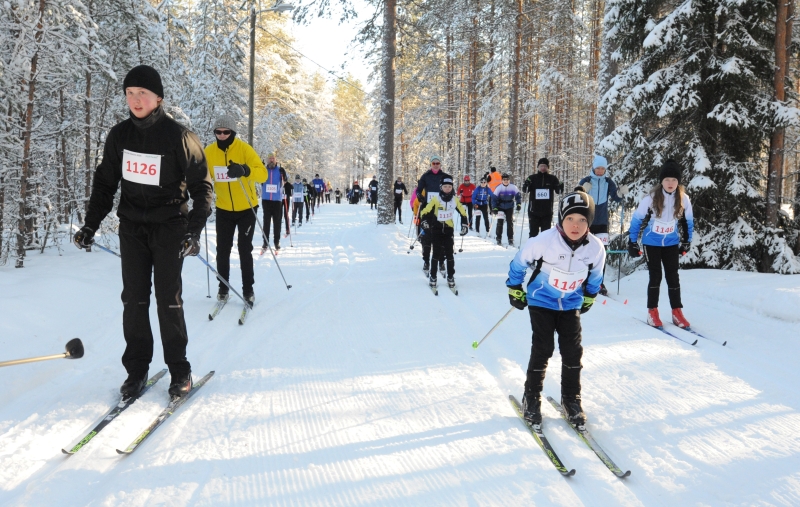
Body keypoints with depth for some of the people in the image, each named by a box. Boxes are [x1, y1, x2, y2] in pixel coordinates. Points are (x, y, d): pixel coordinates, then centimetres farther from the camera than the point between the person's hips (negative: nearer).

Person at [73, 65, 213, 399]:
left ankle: (179, 370, 10)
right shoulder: (119, 135, 2)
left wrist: (194, 230, -14)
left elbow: (202, 186, -5)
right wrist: (91, 224, 3)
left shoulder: (179, 137, -10)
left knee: (168, 299, -2)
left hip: (169, 227, -4)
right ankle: (136, 369, 14)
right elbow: (104, 182, 11)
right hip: (132, 227, 4)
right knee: (134, 299, 3)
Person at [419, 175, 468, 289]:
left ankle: (450, 278, 11)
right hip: (436, 229, -2)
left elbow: (463, 212, 10)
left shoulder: (455, 199, -3)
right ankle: (433, 277, 11)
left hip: (448, 229, 2)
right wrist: (424, 222, -23)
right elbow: (424, 212, -9)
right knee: (436, 253, -1)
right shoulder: (435, 199, -12)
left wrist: (464, 225, 6)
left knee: (449, 254, 1)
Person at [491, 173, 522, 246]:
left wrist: (519, 204, -14)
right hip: (500, 207, -1)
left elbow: (518, 195, -2)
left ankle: (510, 239, 6)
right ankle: (499, 239, 10)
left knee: (510, 222, -1)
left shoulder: (513, 187, -11)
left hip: (509, 207, 1)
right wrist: (494, 208, -16)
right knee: (500, 222, -2)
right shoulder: (499, 187, -13)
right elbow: (494, 198, -10)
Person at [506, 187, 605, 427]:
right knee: (542, 349, -6)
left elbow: (594, 277, 6)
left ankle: (571, 399, 19)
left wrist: (588, 299, 16)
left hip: (570, 305, 3)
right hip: (541, 301, -3)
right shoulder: (544, 241, -27)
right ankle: (531, 398, 11)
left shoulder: (595, 248, -16)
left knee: (573, 351, 1)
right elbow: (518, 263, -10)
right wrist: (515, 291, -1)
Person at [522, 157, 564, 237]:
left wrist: (561, 187, -18)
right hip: (534, 211, -1)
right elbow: (525, 191, -6)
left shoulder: (552, 179, 2)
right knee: (533, 231, 5)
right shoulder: (532, 178, -1)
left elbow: (558, 191, 4)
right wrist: (526, 186, -28)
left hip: (547, 211, 1)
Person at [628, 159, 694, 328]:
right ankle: (652, 312, 10)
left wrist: (686, 242, 10)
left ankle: (677, 312, 12)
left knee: (673, 277, 4)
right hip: (652, 243, -2)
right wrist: (632, 243, -6)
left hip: (671, 243, 2)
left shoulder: (683, 199, -10)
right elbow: (637, 219, -8)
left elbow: (688, 221, 6)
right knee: (655, 277, 0)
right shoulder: (651, 198, -17)